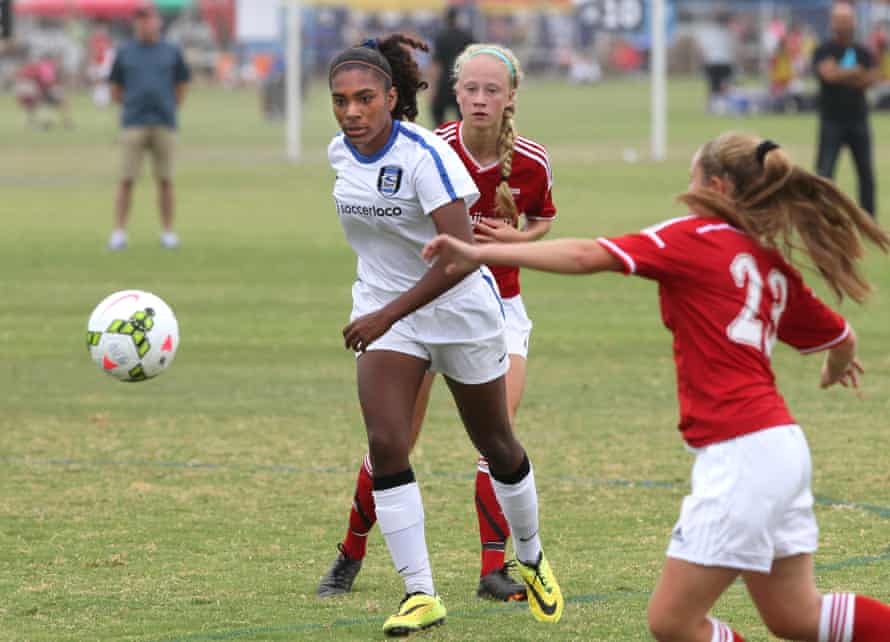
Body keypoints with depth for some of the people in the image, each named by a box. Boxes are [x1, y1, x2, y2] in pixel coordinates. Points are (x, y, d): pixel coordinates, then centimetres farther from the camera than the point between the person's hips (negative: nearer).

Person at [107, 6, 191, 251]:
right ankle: (119, 232, -6)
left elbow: (181, 89, 15)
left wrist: (167, 110, 7)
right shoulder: (124, 53, 9)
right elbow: (116, 92, 13)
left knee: (165, 180, 2)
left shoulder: (172, 53, 9)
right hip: (133, 126, -1)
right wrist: (133, 107, 5)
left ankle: (168, 231, 9)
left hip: (164, 126, 1)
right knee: (127, 180, -6)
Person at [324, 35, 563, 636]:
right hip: (383, 313, 5)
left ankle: (531, 558, 38)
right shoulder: (341, 152, -5)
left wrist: (389, 313, -36)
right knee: (386, 444, -14)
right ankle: (420, 593, -10)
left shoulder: (425, 156, -26)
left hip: (461, 310, -4)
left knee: (496, 445, 13)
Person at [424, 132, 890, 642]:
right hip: (782, 446, 9)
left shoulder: (694, 238, -5)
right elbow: (841, 338, 26)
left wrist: (481, 253, -16)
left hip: (740, 454, -9)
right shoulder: (775, 267, 14)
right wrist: (839, 366, 51)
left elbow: (586, 256, -15)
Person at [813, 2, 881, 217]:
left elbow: (872, 78, -3)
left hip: (858, 119, 5)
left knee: (866, 172, 8)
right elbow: (829, 73, -23)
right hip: (832, 121, -5)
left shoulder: (862, 52, 9)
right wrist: (856, 72, -10)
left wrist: (843, 75, -15)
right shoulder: (824, 51, -5)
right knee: (824, 172, -9)